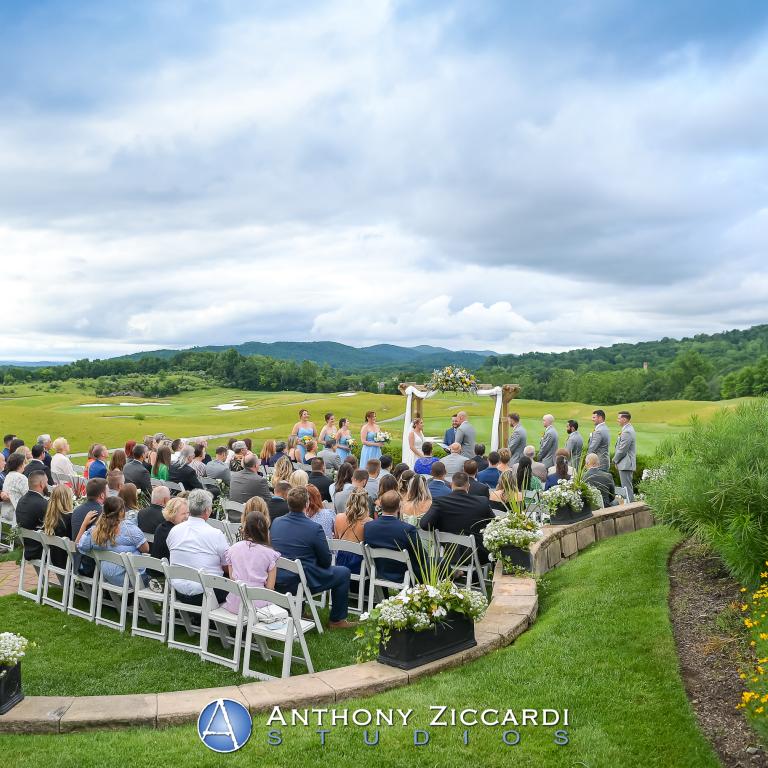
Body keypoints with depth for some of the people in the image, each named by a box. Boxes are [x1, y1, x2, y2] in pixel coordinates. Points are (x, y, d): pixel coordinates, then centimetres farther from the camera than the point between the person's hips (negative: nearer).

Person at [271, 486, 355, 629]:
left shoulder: (275, 523, -1)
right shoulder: (314, 528, -18)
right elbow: (326, 562, -8)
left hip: (276, 583, 7)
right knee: (344, 572, 11)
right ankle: (337, 620, 20)